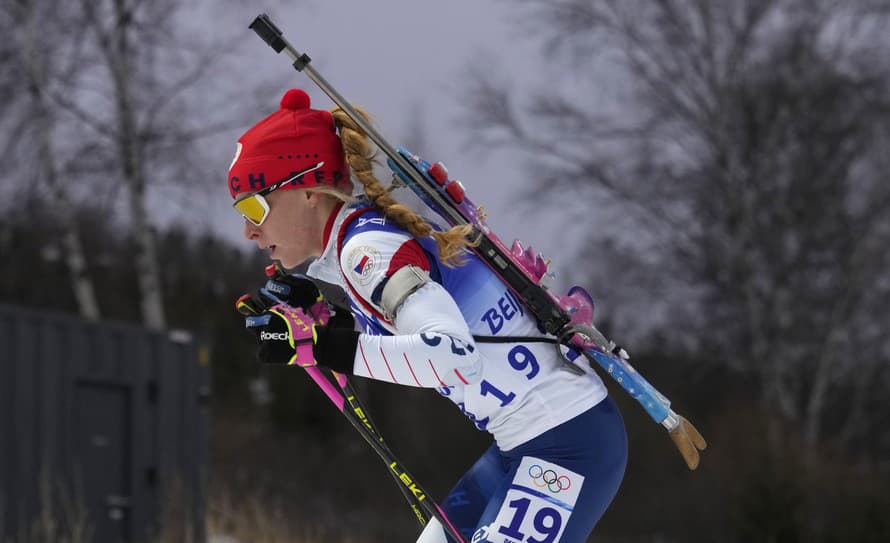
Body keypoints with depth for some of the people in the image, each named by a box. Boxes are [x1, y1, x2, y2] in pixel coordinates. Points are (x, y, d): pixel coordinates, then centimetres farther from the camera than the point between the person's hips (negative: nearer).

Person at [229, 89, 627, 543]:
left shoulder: (367, 248, -18)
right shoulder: (369, 233, 11)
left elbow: (454, 355, -32)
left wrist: (322, 345, -31)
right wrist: (318, 321, 10)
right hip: (529, 444, 10)